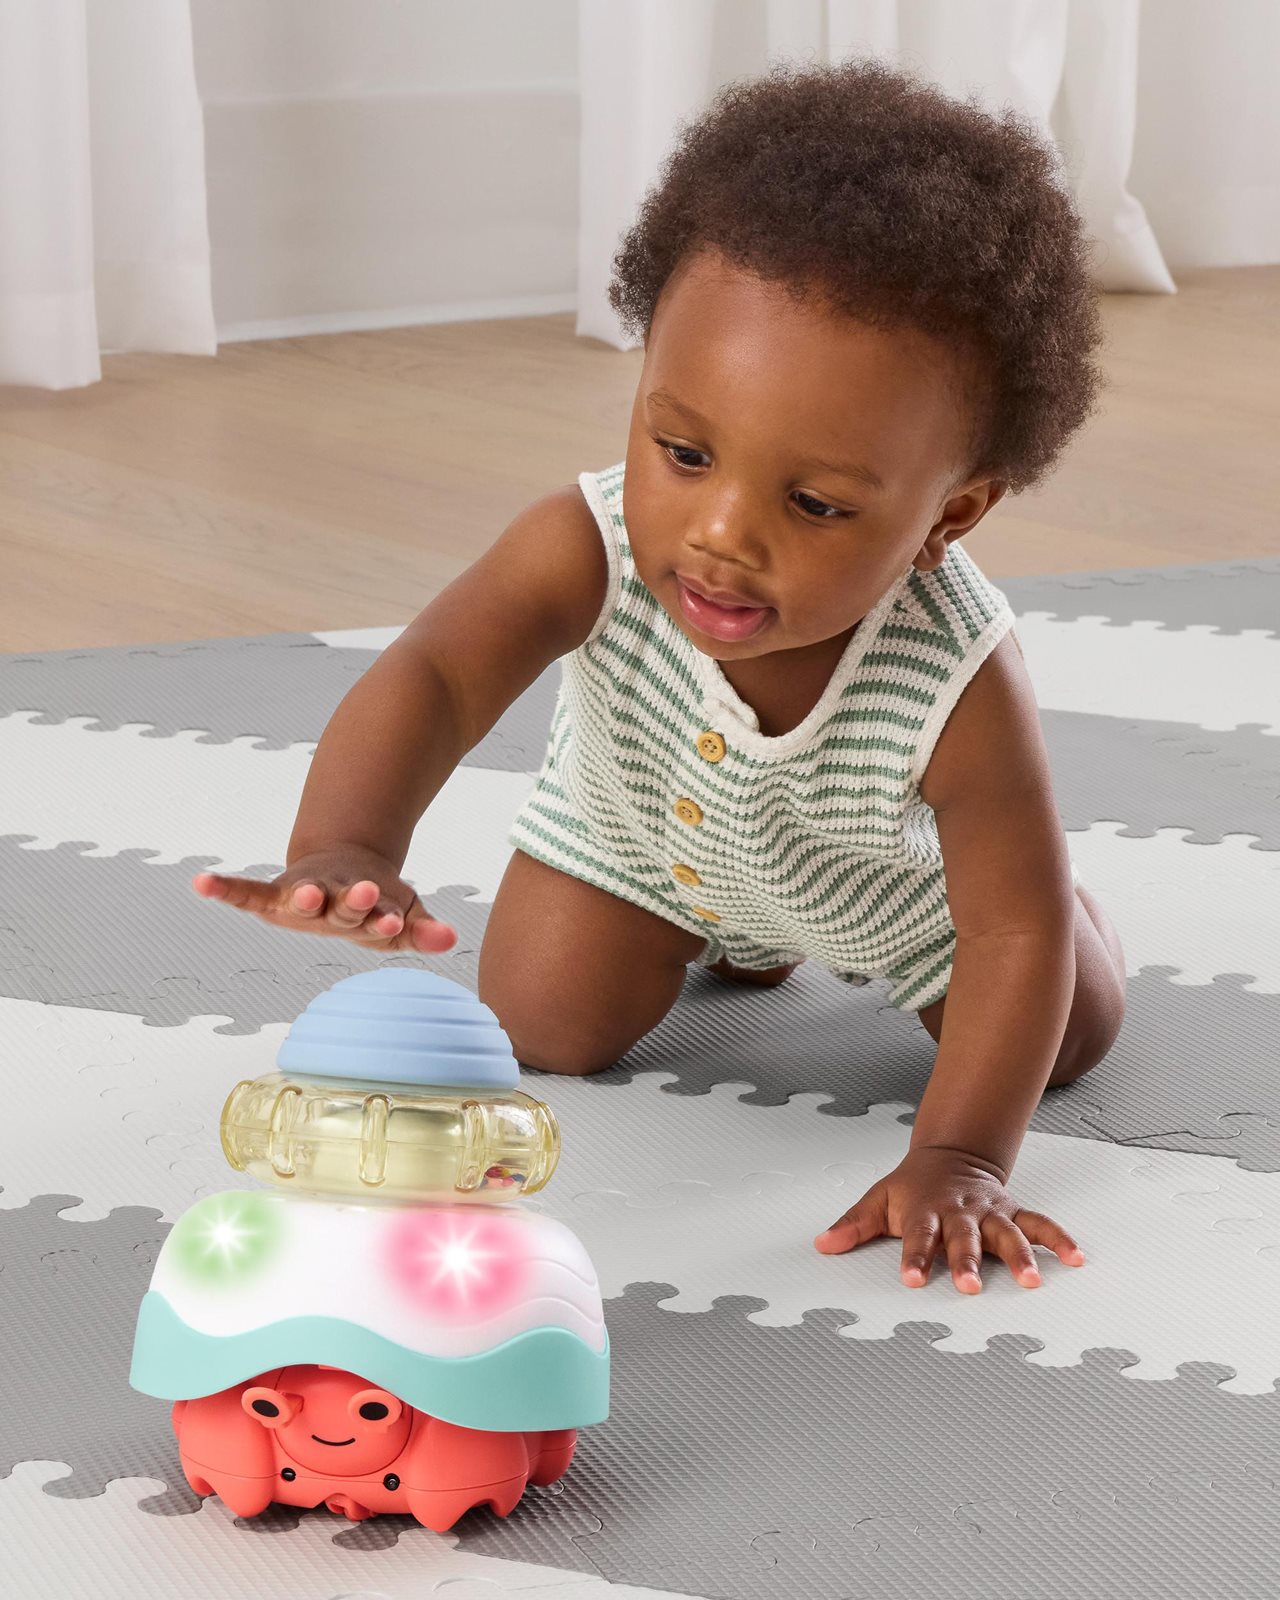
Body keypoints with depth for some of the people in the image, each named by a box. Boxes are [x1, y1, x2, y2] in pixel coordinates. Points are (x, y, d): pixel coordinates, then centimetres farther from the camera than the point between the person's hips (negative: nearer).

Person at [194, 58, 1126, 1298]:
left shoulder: (956, 685, -45)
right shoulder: (587, 549, -45)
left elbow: (1018, 934, -34)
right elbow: (428, 678, -59)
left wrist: (958, 1159, -40)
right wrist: (341, 850, -80)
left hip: (888, 877, 0)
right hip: (642, 826, 1)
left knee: (1070, 1033, 6)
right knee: (544, 1026, -1)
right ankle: (721, 928, 30)